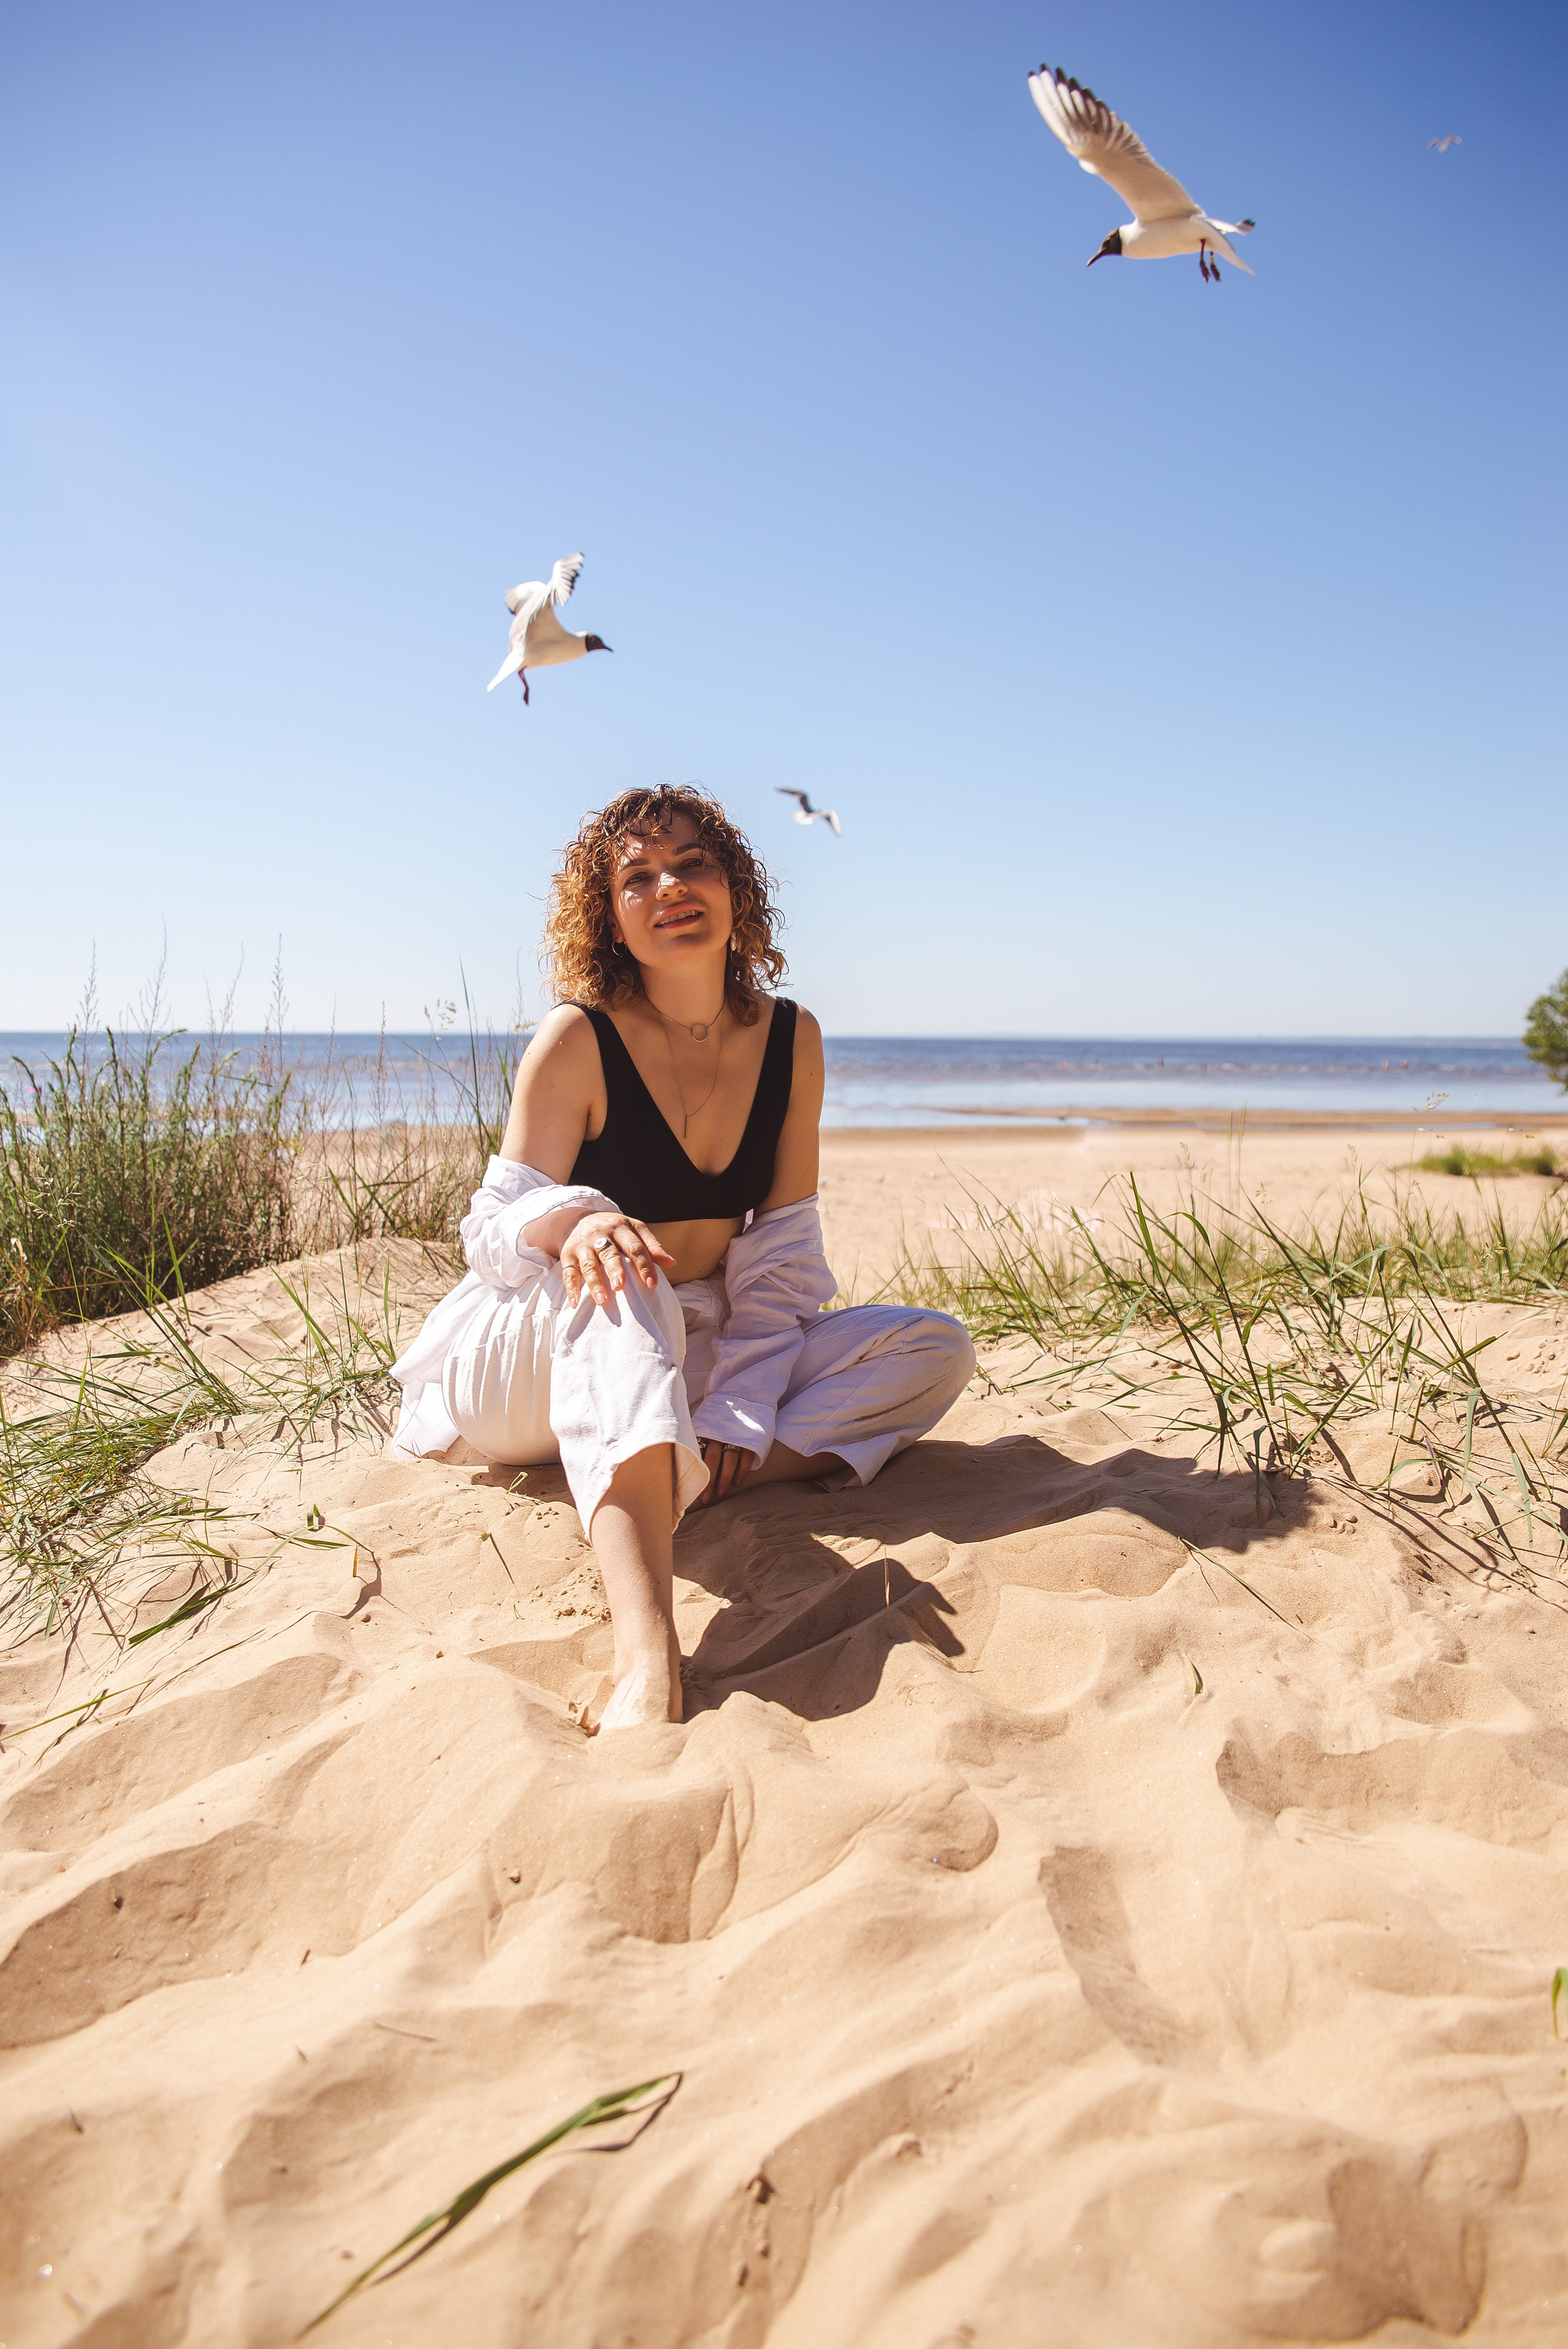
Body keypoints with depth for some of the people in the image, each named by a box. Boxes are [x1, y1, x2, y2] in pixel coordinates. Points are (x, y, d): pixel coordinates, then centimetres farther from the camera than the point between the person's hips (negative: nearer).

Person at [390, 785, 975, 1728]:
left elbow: (781, 1251, -3)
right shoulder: (577, 1039, -14)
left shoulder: (790, 1039, -4)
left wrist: (738, 1411, -15)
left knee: (937, 1348, -12)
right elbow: (494, 1227, -13)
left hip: (688, 1362, 5)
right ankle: (649, 1660, -59)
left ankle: (682, 1491, -29)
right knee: (616, 1284, -40)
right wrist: (570, 1220, -38)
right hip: (539, 1362, -4)